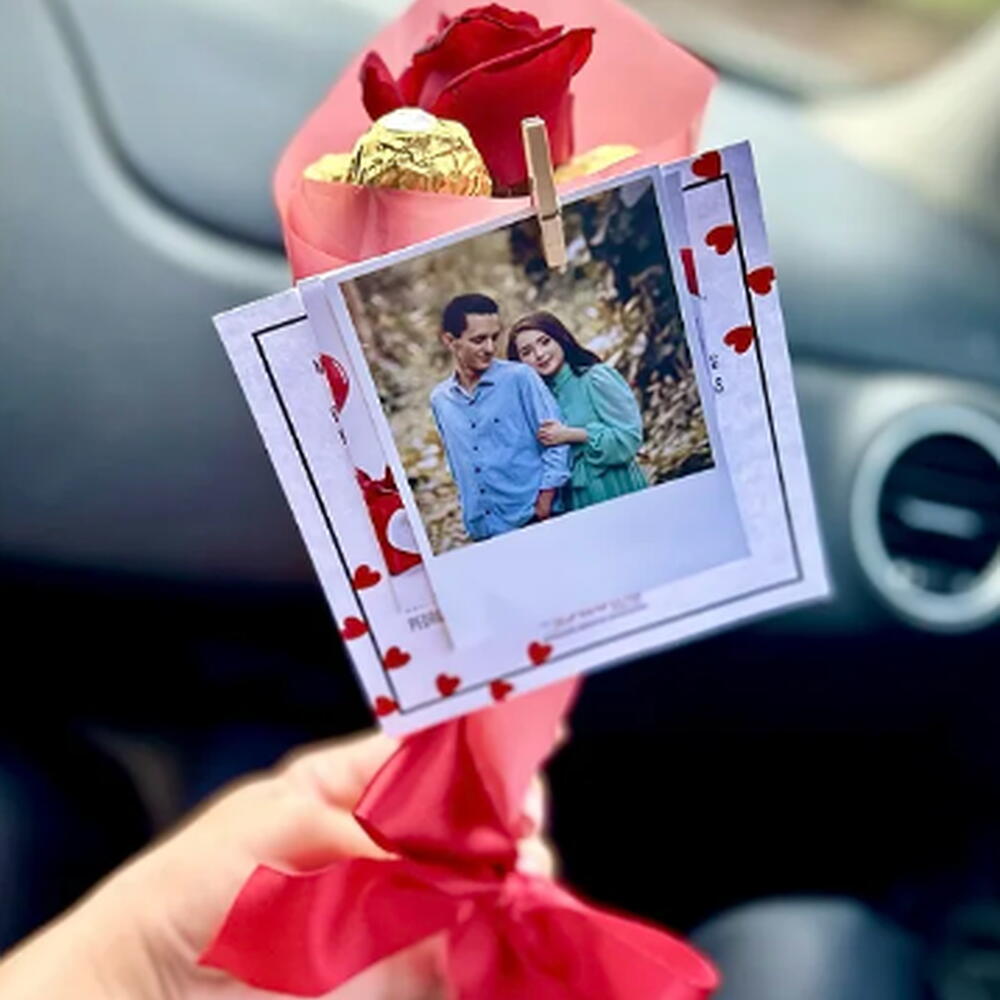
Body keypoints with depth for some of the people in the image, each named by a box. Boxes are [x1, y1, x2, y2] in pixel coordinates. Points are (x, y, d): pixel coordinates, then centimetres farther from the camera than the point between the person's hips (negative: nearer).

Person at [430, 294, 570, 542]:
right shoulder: (439, 399, 9)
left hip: (533, 521, -3)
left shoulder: (520, 378, -3)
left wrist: (543, 507, -9)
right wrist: (469, 511, 13)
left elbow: (556, 440, -5)